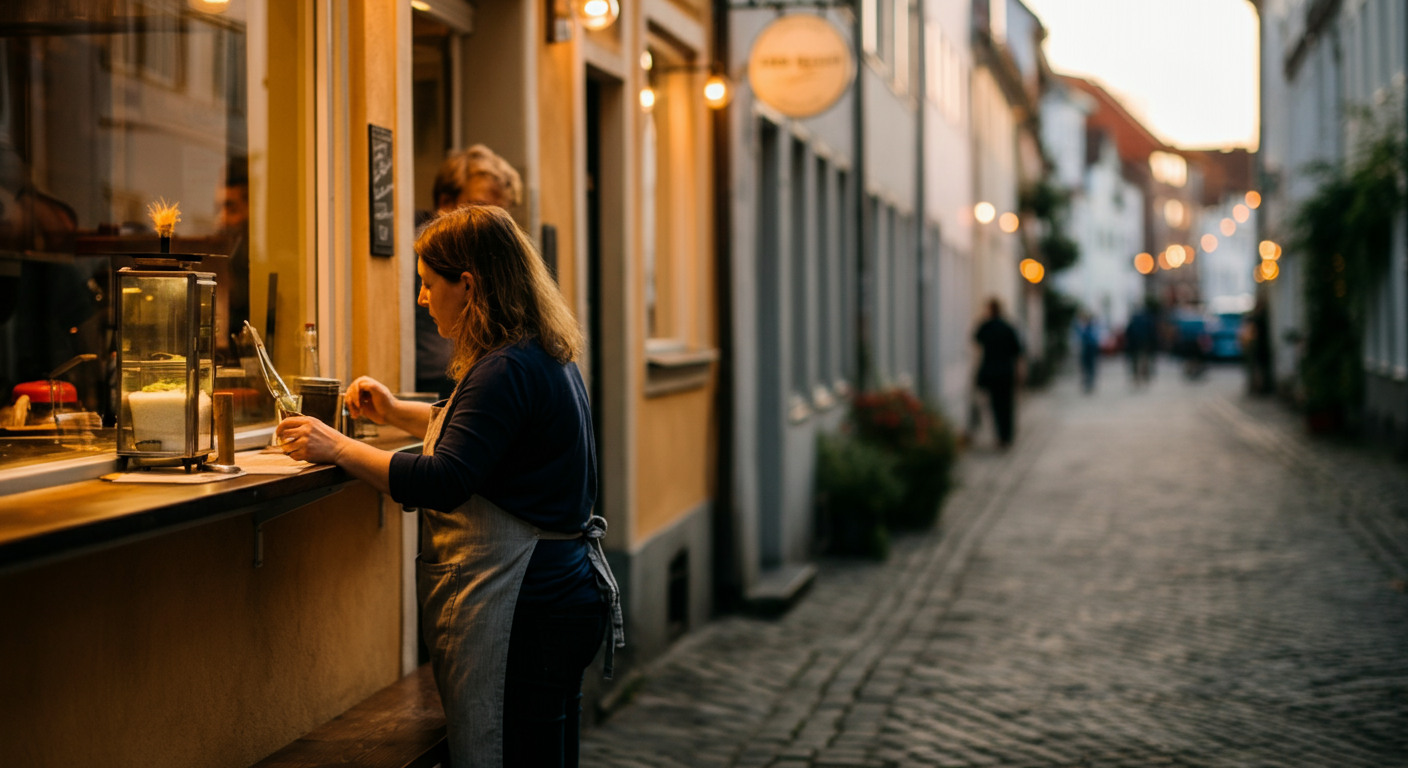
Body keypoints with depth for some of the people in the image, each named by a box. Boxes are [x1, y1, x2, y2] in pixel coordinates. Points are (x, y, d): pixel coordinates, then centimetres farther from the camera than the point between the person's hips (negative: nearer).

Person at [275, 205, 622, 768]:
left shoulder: (509, 370, -18)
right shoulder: (545, 358, 14)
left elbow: (442, 482, -26)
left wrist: (339, 449, -17)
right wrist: (394, 414, 24)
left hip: (524, 607, -11)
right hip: (563, 587, 11)